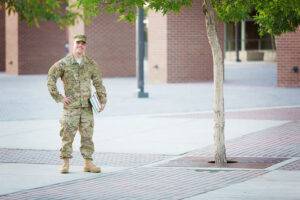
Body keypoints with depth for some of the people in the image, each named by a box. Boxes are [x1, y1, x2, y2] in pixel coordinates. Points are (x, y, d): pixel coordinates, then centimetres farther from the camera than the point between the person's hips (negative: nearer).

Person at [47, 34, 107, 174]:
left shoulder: (91, 64, 8)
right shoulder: (63, 63, -3)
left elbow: (98, 83, 11)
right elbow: (50, 79, -2)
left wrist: (102, 99, 2)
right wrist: (58, 97, -6)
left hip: (87, 106, 3)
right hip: (70, 106, -3)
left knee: (87, 135, 6)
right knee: (67, 135, -2)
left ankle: (88, 163, 12)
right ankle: (65, 163, 5)